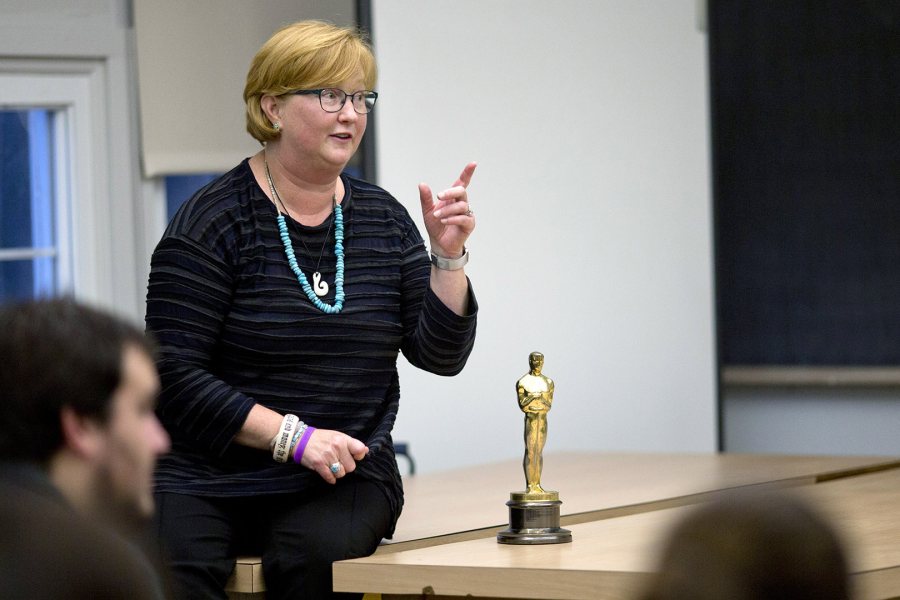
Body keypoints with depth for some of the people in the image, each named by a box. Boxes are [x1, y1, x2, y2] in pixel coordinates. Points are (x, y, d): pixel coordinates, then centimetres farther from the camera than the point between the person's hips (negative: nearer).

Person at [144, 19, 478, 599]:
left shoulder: (383, 219, 9)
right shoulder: (214, 221, -6)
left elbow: (441, 354, 7)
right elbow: (175, 377, -10)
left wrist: (448, 256, -8)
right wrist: (292, 437, -16)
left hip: (345, 480, 3)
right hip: (210, 478, -3)